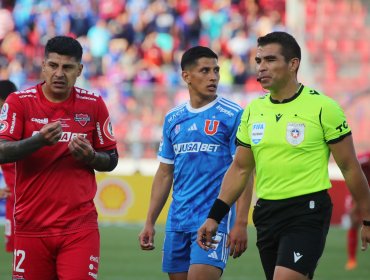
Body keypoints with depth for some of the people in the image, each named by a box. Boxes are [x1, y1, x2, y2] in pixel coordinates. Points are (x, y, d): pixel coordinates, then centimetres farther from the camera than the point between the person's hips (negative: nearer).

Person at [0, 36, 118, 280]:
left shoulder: (94, 104, 5)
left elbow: (111, 160, 11)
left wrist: (90, 157, -12)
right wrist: (39, 140, -27)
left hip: (80, 226, 0)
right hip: (31, 226, 0)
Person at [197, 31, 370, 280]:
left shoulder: (322, 107, -8)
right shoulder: (253, 110, 8)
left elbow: (350, 168, -2)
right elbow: (240, 169, 16)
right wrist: (214, 217, 8)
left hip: (307, 212, -6)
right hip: (266, 212, 6)